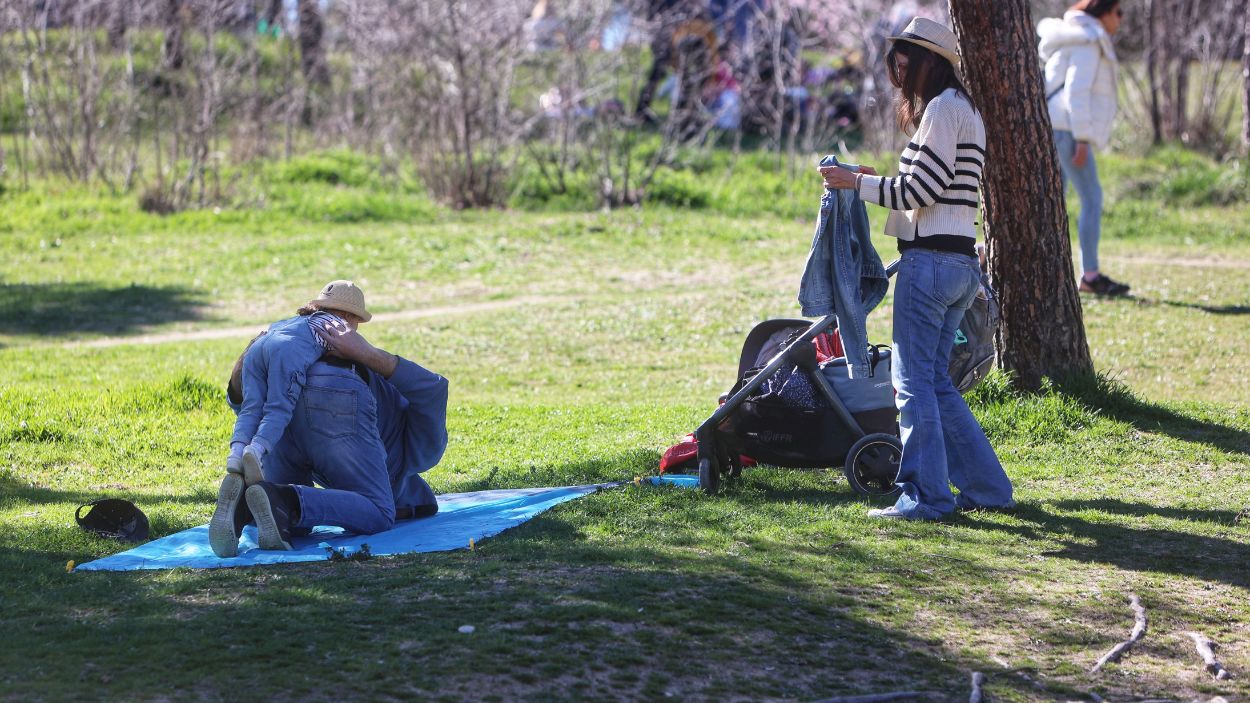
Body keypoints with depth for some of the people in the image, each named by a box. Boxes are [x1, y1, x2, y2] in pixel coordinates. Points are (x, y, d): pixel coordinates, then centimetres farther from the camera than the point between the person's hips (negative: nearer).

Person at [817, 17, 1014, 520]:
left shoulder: (944, 108, -11)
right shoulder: (965, 110, 20)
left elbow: (920, 191, -15)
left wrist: (856, 183, -7)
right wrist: (879, 180, 19)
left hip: (930, 259, -10)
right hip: (959, 262, 10)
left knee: (913, 380, -5)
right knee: (935, 380, 13)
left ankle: (926, 496, -4)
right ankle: (986, 487, 14)